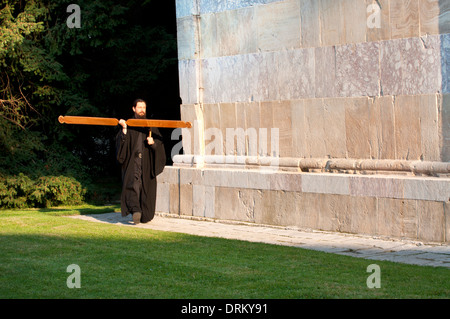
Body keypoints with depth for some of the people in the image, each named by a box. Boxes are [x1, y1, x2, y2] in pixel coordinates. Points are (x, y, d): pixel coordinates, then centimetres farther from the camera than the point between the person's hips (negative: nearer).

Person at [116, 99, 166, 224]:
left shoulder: (151, 127, 12)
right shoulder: (128, 125, 8)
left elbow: (160, 143, 6)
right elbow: (120, 142, -3)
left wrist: (153, 143, -15)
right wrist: (124, 129, -17)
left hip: (147, 163, 2)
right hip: (132, 161, -2)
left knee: (146, 188, 2)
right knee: (132, 184, -20)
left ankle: (145, 215, 14)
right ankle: (135, 210, -31)